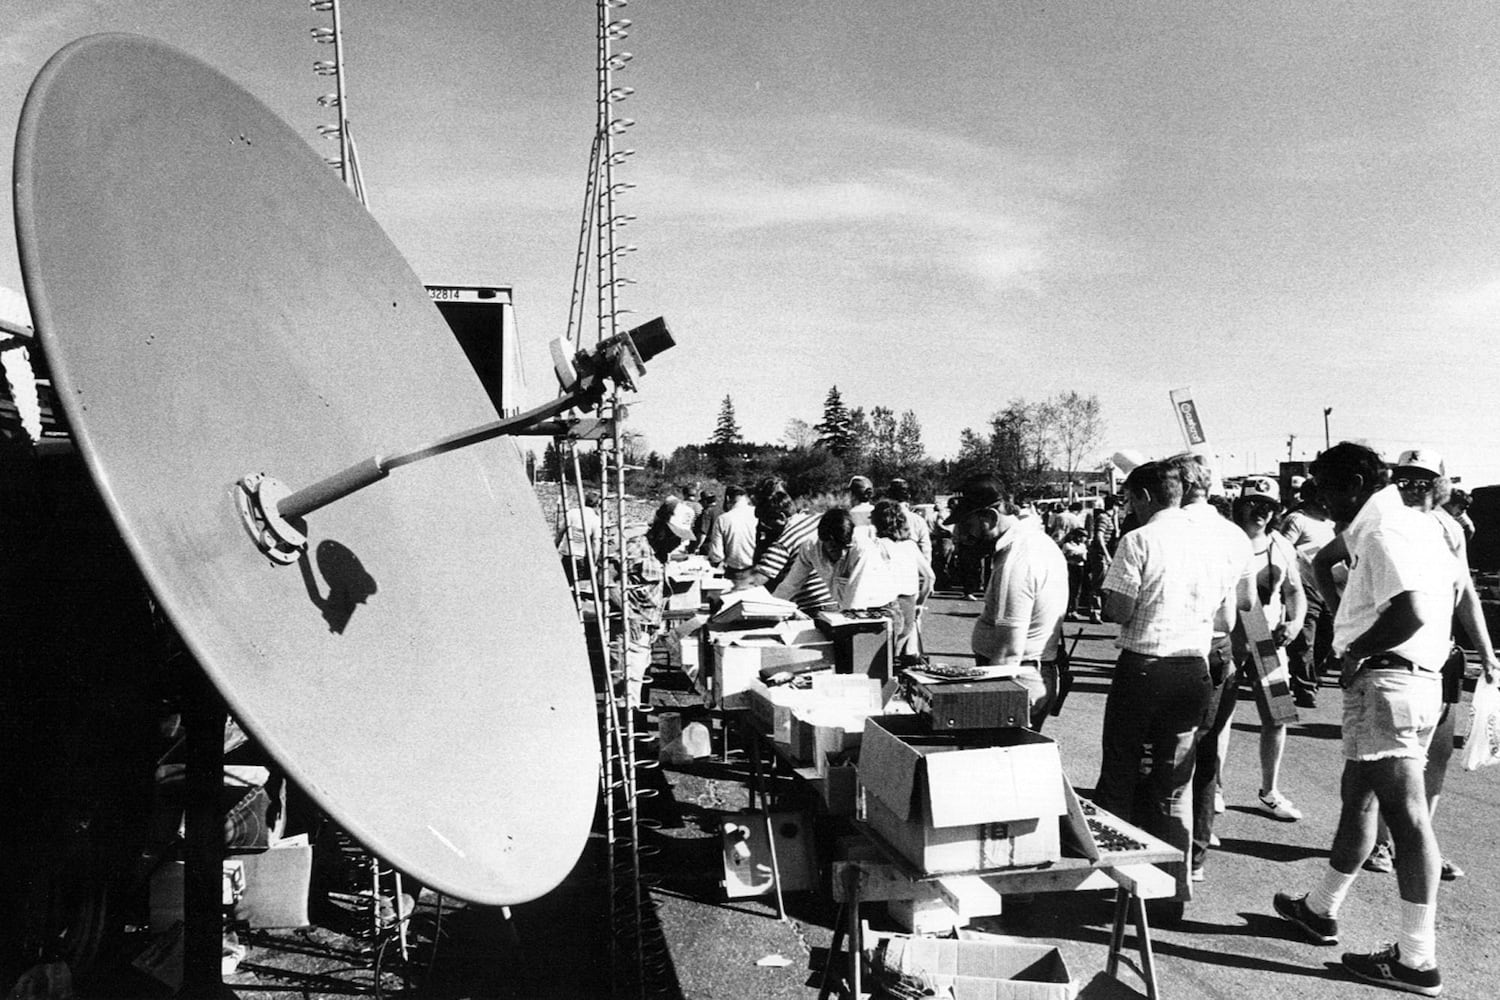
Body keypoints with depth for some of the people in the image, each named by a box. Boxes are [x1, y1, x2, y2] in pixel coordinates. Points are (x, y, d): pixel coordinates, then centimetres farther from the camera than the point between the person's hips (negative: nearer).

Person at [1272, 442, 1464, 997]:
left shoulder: (1382, 531, -15)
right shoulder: (1418, 524, 17)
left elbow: (1412, 611, -27)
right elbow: (1452, 589, 23)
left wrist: (1356, 651, -13)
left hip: (1386, 681, -11)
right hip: (1420, 677, 11)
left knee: (1406, 816, -5)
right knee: (1357, 798, 19)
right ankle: (1320, 908, 33)